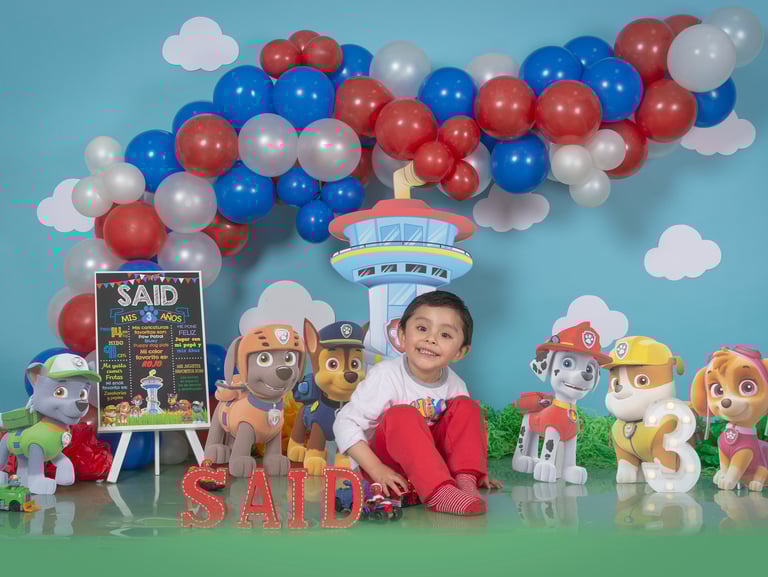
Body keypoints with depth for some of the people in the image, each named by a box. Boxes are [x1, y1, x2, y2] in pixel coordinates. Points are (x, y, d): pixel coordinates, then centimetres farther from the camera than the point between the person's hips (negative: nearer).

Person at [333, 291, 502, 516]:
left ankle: (465, 481, -25)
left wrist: (478, 472, -6)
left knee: (465, 406, -9)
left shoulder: (454, 385, -2)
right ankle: (439, 493, -44)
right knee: (402, 416, -31)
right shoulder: (385, 376, -17)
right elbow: (345, 424, -18)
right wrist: (376, 469, -26)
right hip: (390, 465, -4)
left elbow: (465, 434, 10)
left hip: (430, 461, 5)